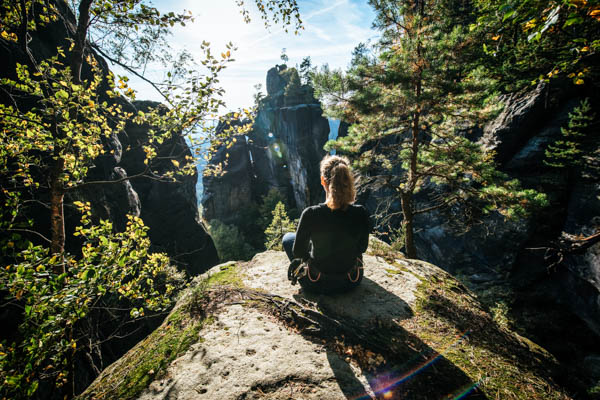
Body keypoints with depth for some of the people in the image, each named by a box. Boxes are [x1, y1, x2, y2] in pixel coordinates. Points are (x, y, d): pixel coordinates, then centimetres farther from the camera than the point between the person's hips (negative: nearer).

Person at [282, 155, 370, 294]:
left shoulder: (311, 214, -29)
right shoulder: (361, 213, -21)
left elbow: (298, 252, -14)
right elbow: (362, 247, -4)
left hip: (316, 285, -2)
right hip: (351, 282, 3)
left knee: (287, 238, 20)